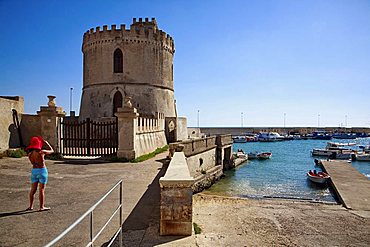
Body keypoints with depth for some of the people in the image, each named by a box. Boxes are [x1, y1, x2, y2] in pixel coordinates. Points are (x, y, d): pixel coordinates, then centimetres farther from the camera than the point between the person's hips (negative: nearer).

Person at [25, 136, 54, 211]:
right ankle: (42, 207, 8)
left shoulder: (30, 154, -2)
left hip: (34, 171, 6)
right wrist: (46, 143, 8)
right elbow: (52, 151, -1)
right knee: (41, 190, 2)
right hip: (42, 170, -5)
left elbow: (33, 163, 13)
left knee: (33, 189, 16)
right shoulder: (41, 152, -17)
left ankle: (31, 206, 25)